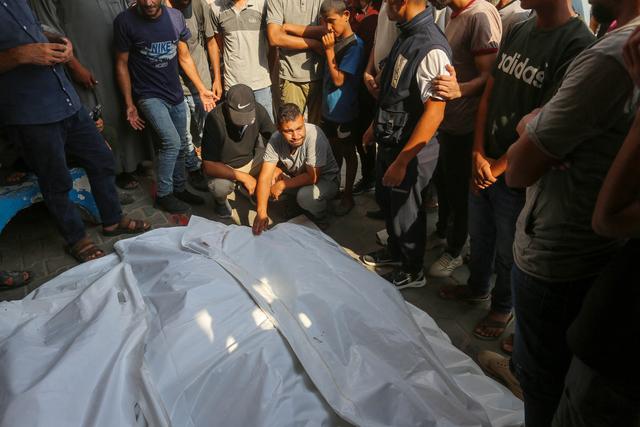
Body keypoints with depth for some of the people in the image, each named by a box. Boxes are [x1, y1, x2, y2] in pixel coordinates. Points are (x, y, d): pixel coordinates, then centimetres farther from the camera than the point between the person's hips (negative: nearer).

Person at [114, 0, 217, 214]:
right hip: (149, 95, -4)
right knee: (171, 142, -17)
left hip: (176, 94, 5)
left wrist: (202, 90, 8)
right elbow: (122, 64, -5)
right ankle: (163, 194, 1)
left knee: (181, 146, 10)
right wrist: (129, 105, -6)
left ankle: (179, 189, 30)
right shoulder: (125, 21, -11)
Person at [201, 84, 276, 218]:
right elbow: (208, 166, -29)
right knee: (221, 187, -36)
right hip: (222, 167, -4)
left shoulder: (258, 110, -20)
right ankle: (220, 200, 3)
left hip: (251, 160, 5)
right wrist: (243, 177, -34)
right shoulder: (215, 118, -30)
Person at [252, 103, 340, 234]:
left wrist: (282, 184, -23)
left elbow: (313, 177, -31)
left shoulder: (314, 135, -34)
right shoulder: (276, 140, -20)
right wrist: (261, 212, -36)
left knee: (305, 195, -35)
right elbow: (265, 177, -24)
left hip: (325, 178, -5)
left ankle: (320, 222, -2)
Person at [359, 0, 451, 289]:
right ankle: (395, 251, 51)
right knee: (385, 198, 25)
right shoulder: (406, 35, 2)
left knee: (405, 211, 11)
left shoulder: (431, 49, -26)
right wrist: (375, 125, 19)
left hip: (411, 147, -8)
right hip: (390, 139, 8)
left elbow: (434, 113, -27)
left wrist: (401, 161, -25)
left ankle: (411, 272, 36)